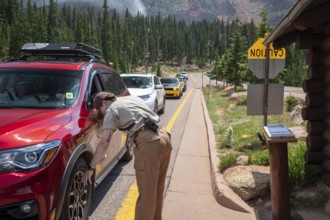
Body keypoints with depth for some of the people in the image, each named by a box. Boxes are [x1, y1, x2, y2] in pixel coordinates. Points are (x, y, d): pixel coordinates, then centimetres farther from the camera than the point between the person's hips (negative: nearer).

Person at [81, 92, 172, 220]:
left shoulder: (112, 109, 6)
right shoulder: (131, 98, 26)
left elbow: (104, 143, -1)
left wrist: (91, 168, 3)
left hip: (148, 143, -8)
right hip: (164, 137, 8)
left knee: (146, 194, 1)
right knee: (157, 190, 21)